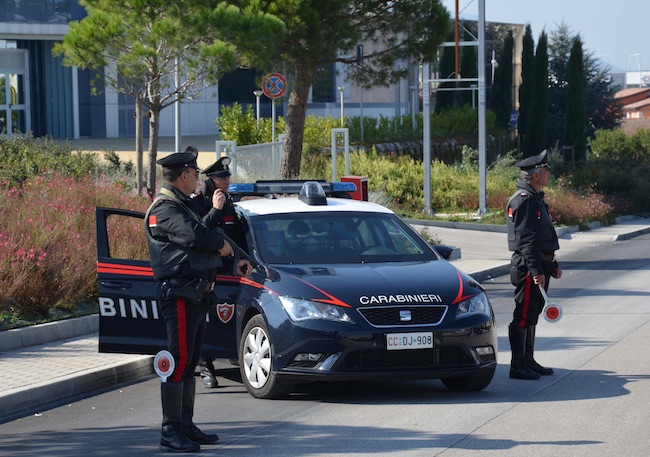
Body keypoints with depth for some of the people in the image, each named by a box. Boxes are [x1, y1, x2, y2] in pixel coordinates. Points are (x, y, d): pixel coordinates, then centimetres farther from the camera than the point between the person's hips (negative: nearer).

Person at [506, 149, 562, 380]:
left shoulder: (535, 199, 18)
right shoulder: (524, 200, -16)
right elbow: (526, 240, -22)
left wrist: (552, 265, 25)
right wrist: (536, 271, -26)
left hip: (539, 267, 11)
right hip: (527, 266, -11)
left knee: (532, 315, 16)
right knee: (524, 315, -8)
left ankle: (528, 361, 24)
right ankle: (518, 366, -6)